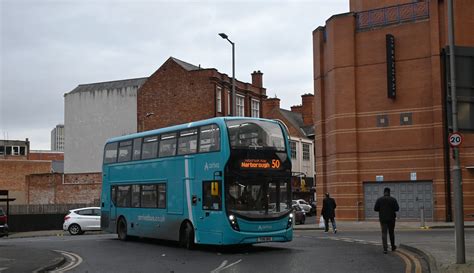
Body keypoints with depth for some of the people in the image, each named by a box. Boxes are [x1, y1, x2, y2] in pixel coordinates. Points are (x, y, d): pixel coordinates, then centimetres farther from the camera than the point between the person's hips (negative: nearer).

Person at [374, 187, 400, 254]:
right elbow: (397, 208, -9)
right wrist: (392, 209, 11)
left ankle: (385, 249, -12)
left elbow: (375, 209, -4)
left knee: (384, 233, 0)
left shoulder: (379, 199, -2)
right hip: (391, 218, 0)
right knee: (391, 232, 16)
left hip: (383, 219, 0)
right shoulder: (393, 199, -5)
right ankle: (393, 247, 30)